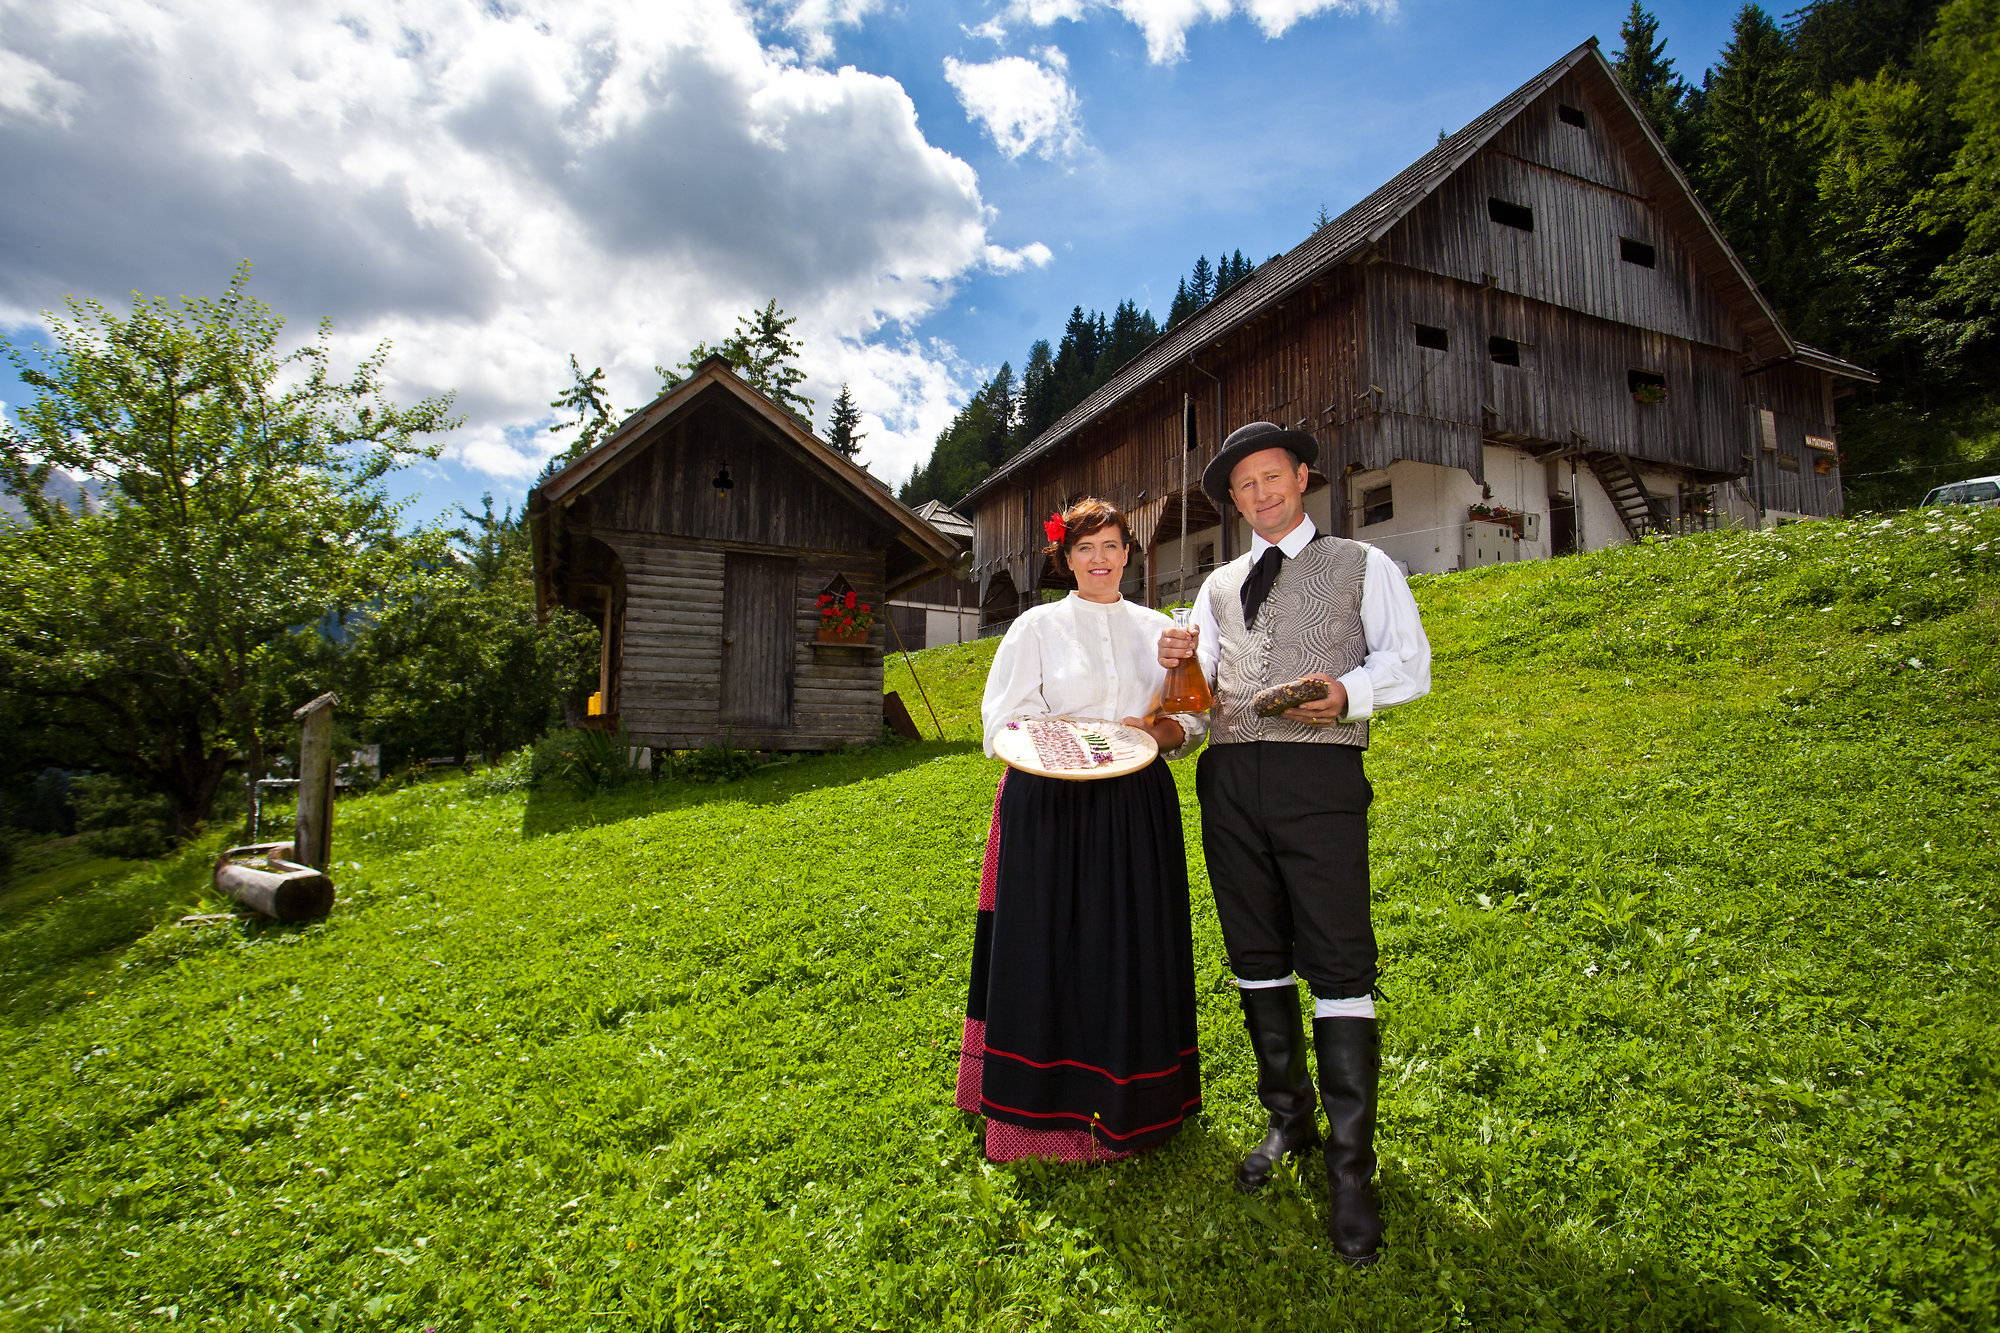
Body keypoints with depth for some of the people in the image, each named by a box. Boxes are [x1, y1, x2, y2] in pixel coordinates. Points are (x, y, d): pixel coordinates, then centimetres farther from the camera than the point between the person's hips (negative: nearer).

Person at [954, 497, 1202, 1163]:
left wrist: (1147, 730, -11)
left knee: (1134, 950, 7)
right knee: (1050, 951, 0)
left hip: (1136, 808, 3)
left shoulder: (1155, 628, 11)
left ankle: (1127, 1105, 24)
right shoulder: (1038, 626, 4)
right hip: (1050, 806, -2)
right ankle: (1049, 1111, 16)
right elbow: (1003, 721, -1)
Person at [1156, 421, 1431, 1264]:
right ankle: (1288, 1118, 29)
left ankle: (1350, 1167, 6)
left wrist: (1348, 692, -16)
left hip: (1319, 774, -4)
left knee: (1338, 964, -6)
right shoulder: (1219, 586, 21)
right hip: (1229, 775, 4)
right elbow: (1199, 689, 17)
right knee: (1256, 956, 12)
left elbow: (1409, 662, 3)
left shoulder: (1361, 566, 12)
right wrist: (1179, 664, -5)